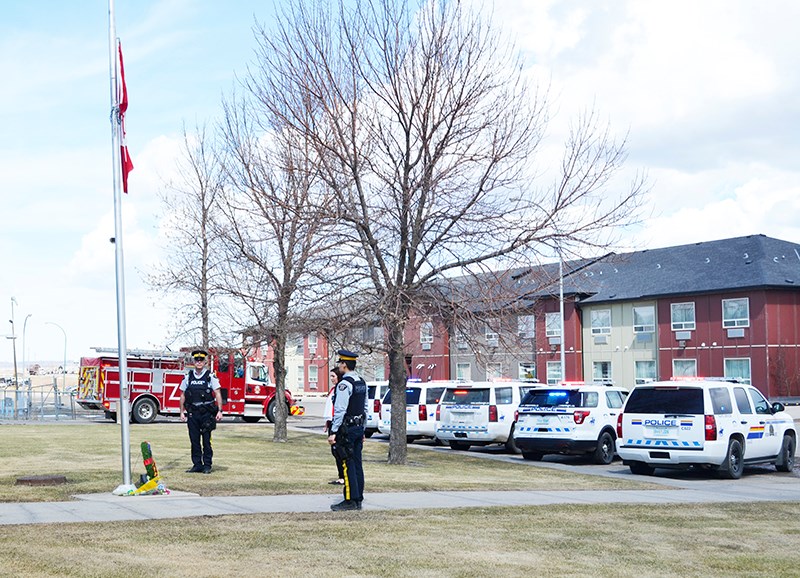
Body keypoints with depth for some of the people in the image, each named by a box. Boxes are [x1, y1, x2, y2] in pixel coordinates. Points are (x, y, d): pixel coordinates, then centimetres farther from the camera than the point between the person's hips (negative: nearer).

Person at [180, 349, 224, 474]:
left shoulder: (210, 376, 0)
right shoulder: (188, 376, 9)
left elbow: (218, 394, -2)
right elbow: (183, 395, 13)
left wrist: (219, 411, -10)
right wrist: (182, 412, 7)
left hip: (206, 412, -3)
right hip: (192, 413, 3)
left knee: (206, 440, 0)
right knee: (194, 440, 6)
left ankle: (207, 465, 7)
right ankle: (197, 465, 13)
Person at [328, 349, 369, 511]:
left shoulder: (345, 384, -16)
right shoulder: (362, 382, 13)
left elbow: (340, 410, -20)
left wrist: (333, 432, -18)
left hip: (346, 429, -9)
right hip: (359, 428, 9)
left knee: (348, 465, -6)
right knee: (357, 464, 10)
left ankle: (350, 500, -5)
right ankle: (358, 499, 14)